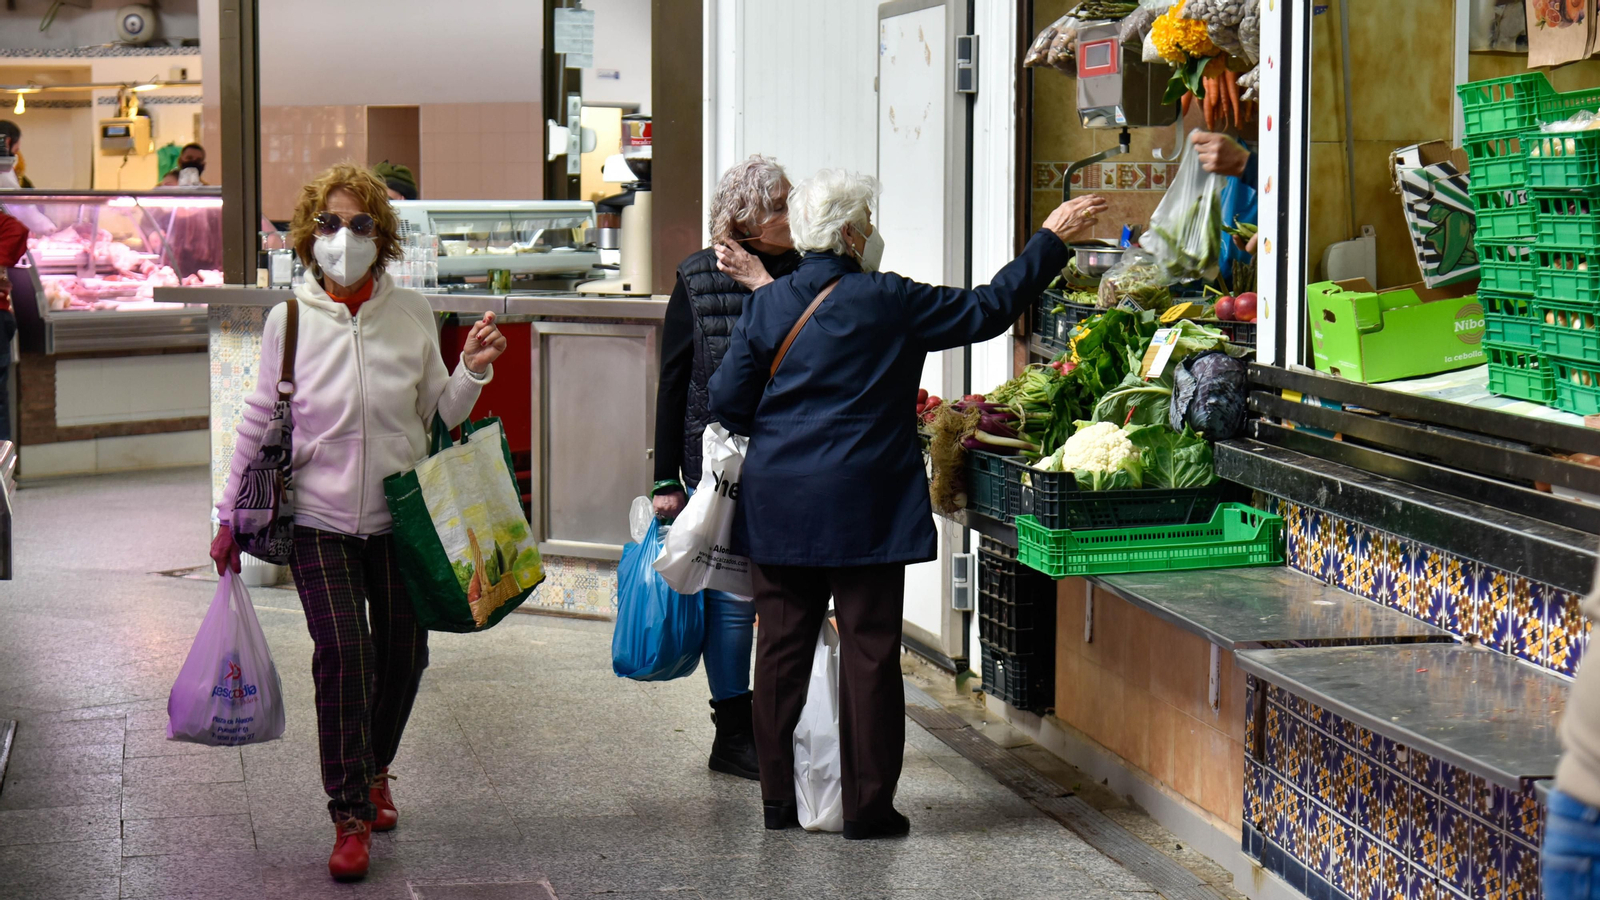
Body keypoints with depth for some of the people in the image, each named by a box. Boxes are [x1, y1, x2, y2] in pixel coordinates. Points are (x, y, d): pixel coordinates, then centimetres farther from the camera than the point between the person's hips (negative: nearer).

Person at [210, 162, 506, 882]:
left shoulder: (411, 313, -1)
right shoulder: (289, 319, -4)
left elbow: (438, 413, 8)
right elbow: (259, 420, 5)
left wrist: (473, 369, -11)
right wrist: (230, 516, 8)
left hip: (401, 516, 2)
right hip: (318, 518, -2)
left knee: (403, 654, 9)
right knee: (342, 650, -15)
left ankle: (373, 770, 38)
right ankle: (351, 816, -4)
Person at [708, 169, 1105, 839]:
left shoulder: (766, 305, 3)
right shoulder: (889, 303, -8)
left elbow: (727, 401, 3)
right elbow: (987, 310, -1)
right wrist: (1052, 240, 8)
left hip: (777, 507, 4)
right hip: (864, 508, -4)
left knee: (782, 650, 9)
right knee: (869, 652, 2)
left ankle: (779, 800, 15)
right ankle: (866, 808, 6)